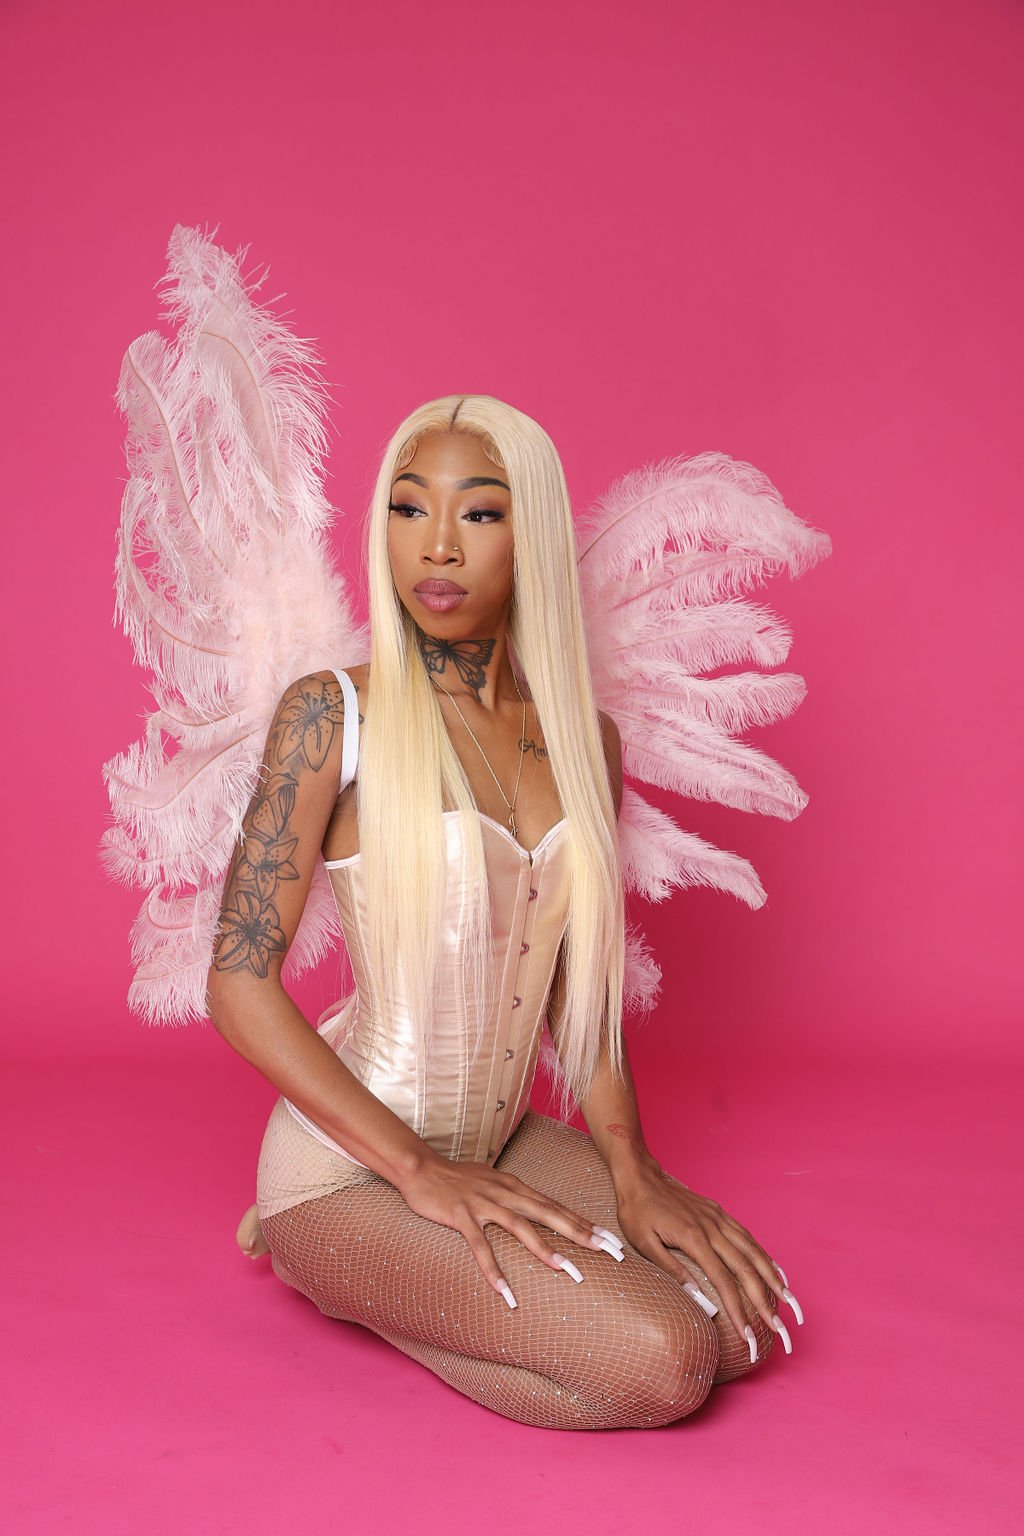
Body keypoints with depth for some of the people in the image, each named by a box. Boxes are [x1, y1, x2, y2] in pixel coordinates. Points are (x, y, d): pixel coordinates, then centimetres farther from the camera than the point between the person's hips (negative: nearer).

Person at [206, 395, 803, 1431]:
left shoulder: (584, 738, 3)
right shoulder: (333, 715, -13)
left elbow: (575, 979, 9)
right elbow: (239, 987, -15)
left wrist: (628, 1167, -4)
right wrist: (419, 1171, -18)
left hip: (502, 1140, 6)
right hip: (349, 1157, -6)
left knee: (744, 1318, -7)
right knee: (657, 1361, -20)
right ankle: (329, 1261, 2)